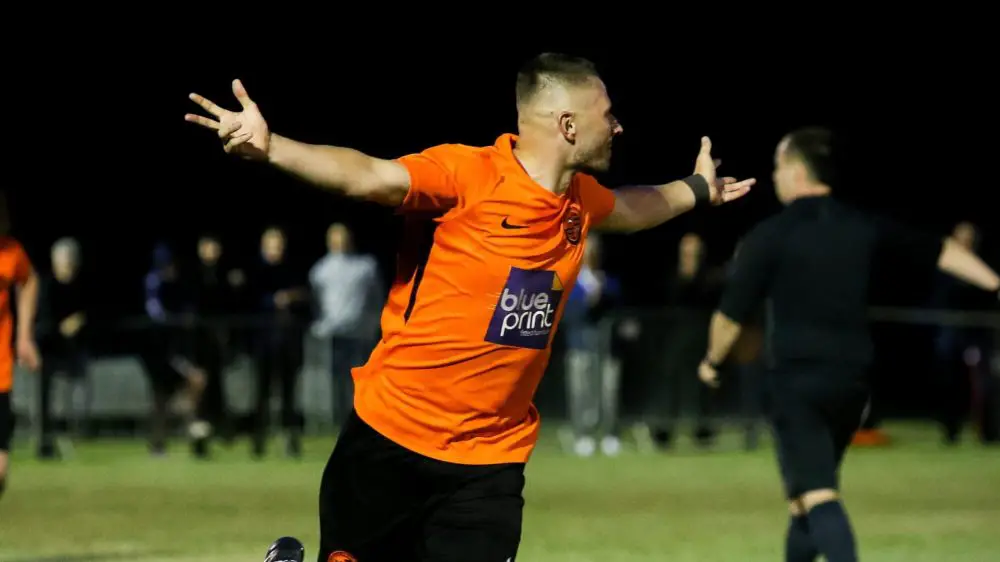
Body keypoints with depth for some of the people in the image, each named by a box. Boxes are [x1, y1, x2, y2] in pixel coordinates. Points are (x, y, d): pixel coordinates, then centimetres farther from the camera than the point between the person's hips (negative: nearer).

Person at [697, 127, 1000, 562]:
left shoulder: (770, 235, -6)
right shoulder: (864, 228, 8)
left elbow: (732, 314, -3)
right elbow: (939, 252, 13)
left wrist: (712, 360, 14)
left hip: (797, 380, -6)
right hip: (851, 380, 6)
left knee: (817, 497, -14)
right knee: (808, 493, 21)